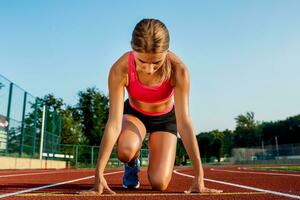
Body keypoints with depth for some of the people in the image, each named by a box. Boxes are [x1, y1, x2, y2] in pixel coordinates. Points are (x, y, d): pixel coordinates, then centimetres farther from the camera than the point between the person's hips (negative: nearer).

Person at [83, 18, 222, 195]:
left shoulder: (178, 70, -33)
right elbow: (114, 124, -34)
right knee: (125, 151, -35)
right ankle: (133, 165, 6)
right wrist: (99, 175, -38)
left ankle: (154, 160, 26)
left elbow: (184, 123, -31)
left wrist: (199, 176, -32)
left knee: (159, 184, -12)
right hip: (134, 113, 0)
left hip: (165, 118, 0)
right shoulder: (120, 70, -33)